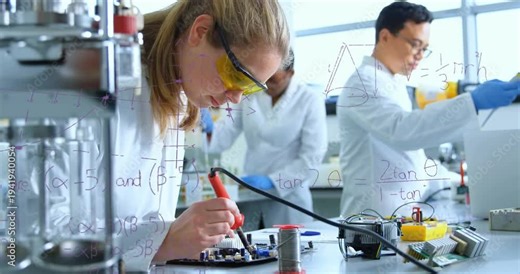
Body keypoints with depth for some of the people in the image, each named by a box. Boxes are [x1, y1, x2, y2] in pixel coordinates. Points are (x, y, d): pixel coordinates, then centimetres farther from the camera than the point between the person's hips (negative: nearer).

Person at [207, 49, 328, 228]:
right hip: (250, 192, 3)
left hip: (288, 195, -3)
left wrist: (272, 180, -18)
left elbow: (313, 156, -11)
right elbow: (227, 133, -2)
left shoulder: (309, 100, -6)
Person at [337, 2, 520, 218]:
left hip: (403, 215, 9)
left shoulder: (393, 84, 16)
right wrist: (473, 102, -36)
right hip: (375, 218, -9)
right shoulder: (364, 83, -13)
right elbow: (402, 129, -32)